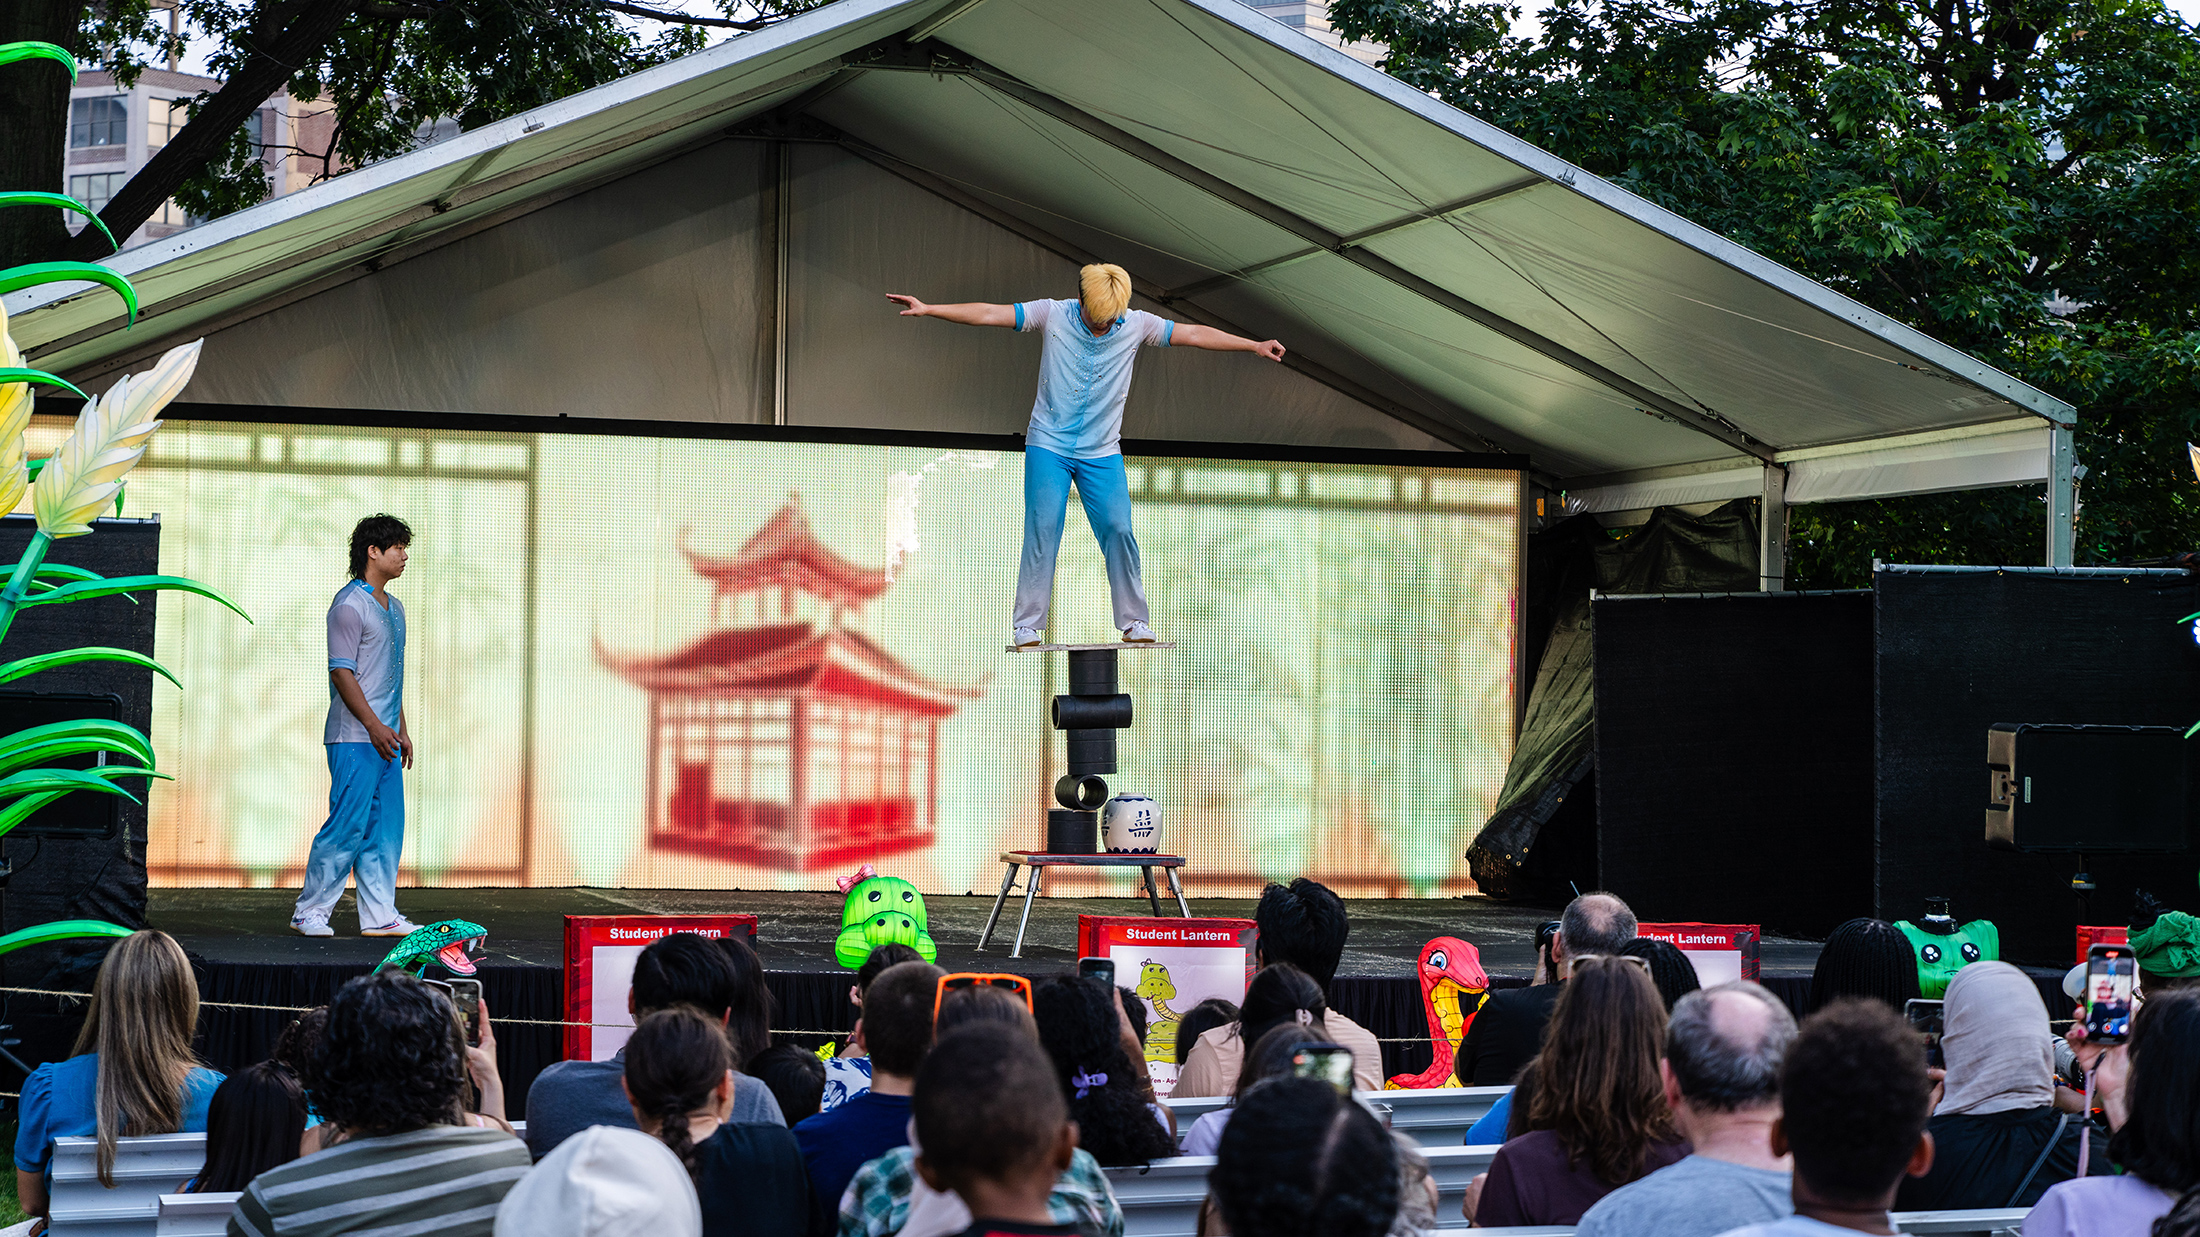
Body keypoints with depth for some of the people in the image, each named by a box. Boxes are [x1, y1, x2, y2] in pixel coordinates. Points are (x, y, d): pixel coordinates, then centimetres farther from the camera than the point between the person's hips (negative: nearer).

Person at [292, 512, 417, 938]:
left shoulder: (393, 607, 18)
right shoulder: (349, 605, -10)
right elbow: (341, 671, -15)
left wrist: (401, 729, 21)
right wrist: (373, 724, -20)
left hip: (385, 738, 9)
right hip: (354, 738, -9)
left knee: (386, 827, 7)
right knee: (348, 825, -9)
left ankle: (380, 915, 10)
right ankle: (309, 911, -1)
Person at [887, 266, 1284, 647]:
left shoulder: (1136, 325, -2)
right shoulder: (1053, 315, -8)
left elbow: (1194, 334, 2)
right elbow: (989, 315, -10)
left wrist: (1255, 346, 2)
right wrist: (927, 309, -15)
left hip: (1102, 452, 2)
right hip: (1048, 446, -2)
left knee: (1118, 530, -7)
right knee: (1042, 529, -8)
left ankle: (1133, 622, 4)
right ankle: (1027, 625, -2)